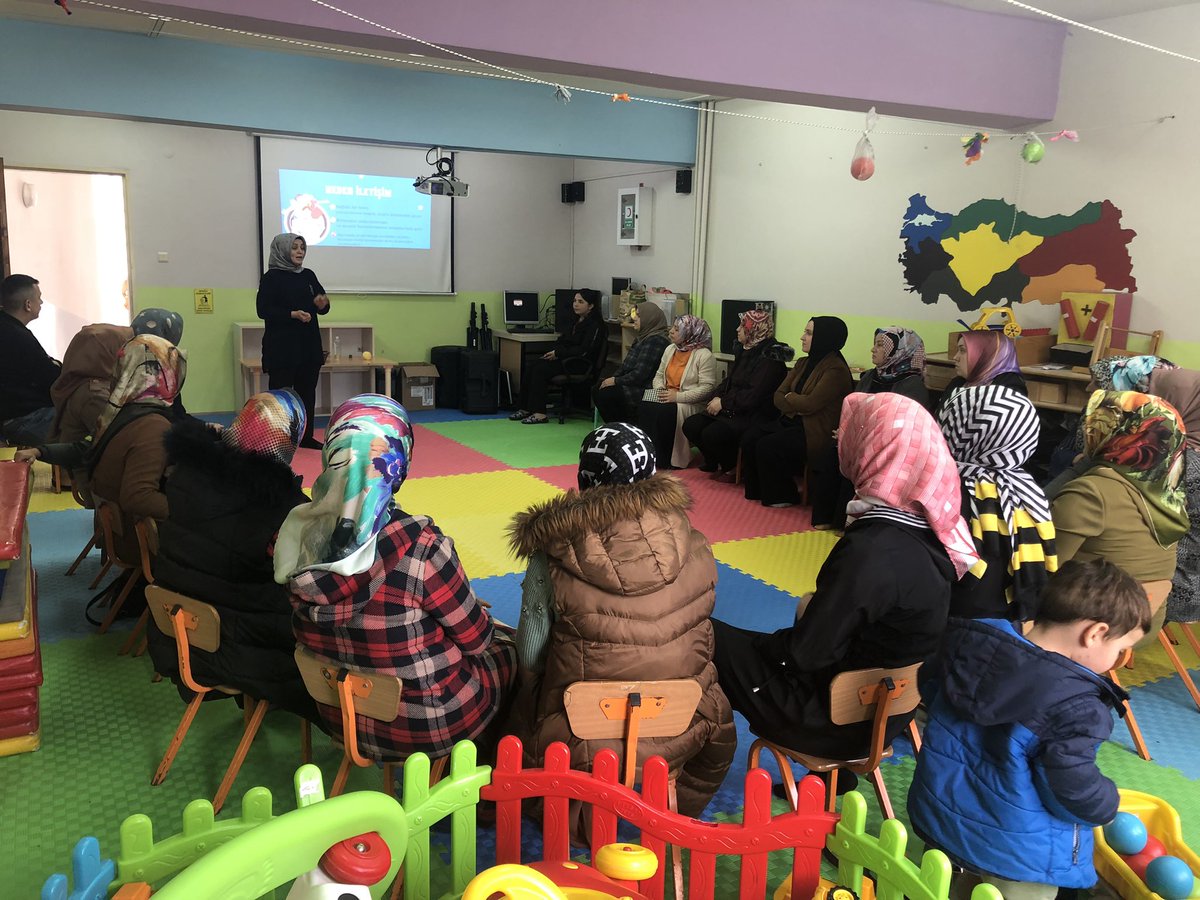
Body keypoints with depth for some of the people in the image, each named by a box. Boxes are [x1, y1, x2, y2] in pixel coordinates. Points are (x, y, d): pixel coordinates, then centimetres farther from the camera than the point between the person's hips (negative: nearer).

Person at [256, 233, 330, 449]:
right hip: (282, 348, -6)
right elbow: (263, 310, -12)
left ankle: (306, 436, 18)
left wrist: (322, 305, -9)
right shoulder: (271, 278, -5)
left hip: (309, 346, 6)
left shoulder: (309, 275, 12)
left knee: (307, 391, 10)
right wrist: (292, 314, -23)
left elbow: (322, 307, 15)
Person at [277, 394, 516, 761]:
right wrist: (482, 616, 6)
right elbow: (475, 638, -17)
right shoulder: (421, 547, -32)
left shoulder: (300, 537, -15)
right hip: (429, 727, -5)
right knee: (509, 646, 24)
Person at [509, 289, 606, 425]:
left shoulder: (595, 324, -13)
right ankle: (526, 408, -11)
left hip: (583, 364, -9)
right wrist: (555, 352, -2)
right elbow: (565, 340, 20)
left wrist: (558, 353, -16)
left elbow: (584, 350, -20)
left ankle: (539, 413, -22)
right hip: (567, 358, 9)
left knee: (541, 369, -23)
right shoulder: (577, 321, 16)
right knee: (532, 365, -10)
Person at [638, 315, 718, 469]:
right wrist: (659, 390, -2)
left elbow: (707, 388, -17)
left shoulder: (704, 356, -11)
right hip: (667, 398, 6)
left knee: (662, 412, -32)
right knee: (645, 407, -23)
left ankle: (663, 462, -18)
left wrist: (678, 396, -22)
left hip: (692, 404, -6)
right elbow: (659, 375, 21)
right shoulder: (670, 349, 12)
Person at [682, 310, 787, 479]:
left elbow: (754, 395, -22)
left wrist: (724, 403, -16)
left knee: (712, 433, -28)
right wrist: (716, 398, -1)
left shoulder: (770, 357, -15)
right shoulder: (745, 350, 14)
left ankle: (731, 467, 0)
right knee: (691, 425, -8)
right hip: (730, 410, 9)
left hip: (753, 415, -9)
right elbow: (729, 380, 19)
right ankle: (714, 462, 14)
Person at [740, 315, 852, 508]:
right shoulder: (803, 363, 13)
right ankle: (758, 490, 2)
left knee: (766, 446, -22)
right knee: (750, 437, -12)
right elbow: (779, 396, 8)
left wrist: (790, 397, -3)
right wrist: (795, 407, -13)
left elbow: (810, 403, -22)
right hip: (793, 422, 8)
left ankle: (783, 496, -1)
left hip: (816, 432, -8)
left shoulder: (836, 370, -15)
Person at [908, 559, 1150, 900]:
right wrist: (1106, 805, -1)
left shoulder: (975, 643, -9)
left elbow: (929, 683, 9)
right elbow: (1079, 792, -24)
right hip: (1015, 849, -6)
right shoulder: (1077, 708, -28)